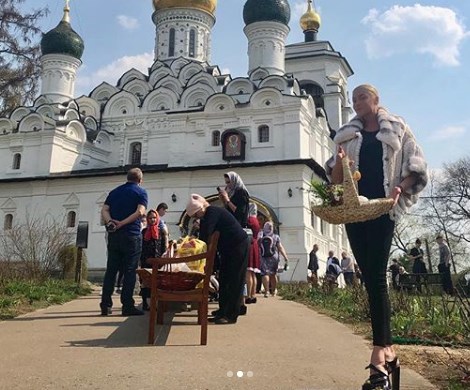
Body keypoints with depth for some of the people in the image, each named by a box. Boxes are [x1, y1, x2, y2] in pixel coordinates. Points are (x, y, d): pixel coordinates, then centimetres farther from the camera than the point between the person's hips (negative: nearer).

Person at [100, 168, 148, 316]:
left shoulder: (114, 192, 16)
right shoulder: (141, 192, 2)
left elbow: (104, 210, 4)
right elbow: (140, 212, -14)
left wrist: (110, 222, -12)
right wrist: (122, 223, -13)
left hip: (113, 235, 5)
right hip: (132, 235, -4)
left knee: (111, 270, 8)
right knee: (129, 271, -1)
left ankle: (105, 305, 8)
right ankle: (127, 306, -1)